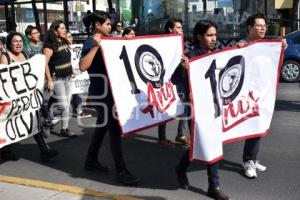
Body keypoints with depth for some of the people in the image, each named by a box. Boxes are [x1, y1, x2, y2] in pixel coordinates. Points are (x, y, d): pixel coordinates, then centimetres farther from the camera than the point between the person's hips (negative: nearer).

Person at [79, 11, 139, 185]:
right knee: (115, 129, -9)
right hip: (100, 93, -9)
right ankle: (121, 171, -3)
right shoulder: (91, 43, -13)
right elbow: (83, 66, -28)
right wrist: (96, 46, -29)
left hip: (109, 91, 9)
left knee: (103, 126, 17)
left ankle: (91, 161, 30)